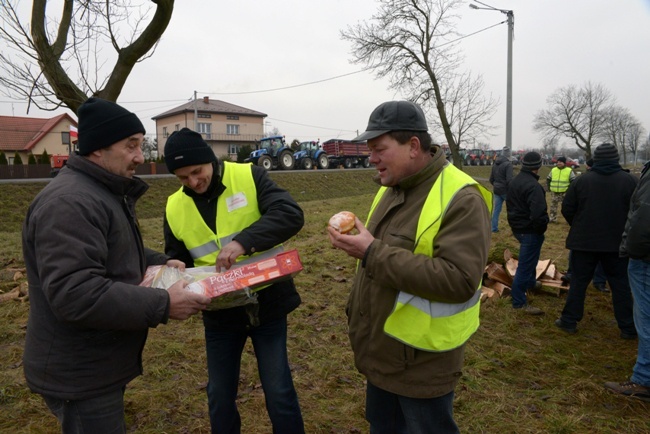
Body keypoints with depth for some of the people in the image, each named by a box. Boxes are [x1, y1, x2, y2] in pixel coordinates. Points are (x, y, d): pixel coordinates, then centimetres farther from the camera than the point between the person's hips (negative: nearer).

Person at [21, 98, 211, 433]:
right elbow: (74, 294, -33)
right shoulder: (69, 203, -26)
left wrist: (161, 263, 3)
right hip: (79, 375, -10)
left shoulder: (107, 193, 10)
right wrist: (163, 305, -31)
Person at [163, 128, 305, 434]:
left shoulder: (249, 177, -10)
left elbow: (291, 215, -24)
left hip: (267, 303, -3)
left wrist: (243, 241, -37)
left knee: (279, 392, 8)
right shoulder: (175, 208, 0)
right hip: (220, 313, 4)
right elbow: (177, 262, 11)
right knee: (220, 396, 18)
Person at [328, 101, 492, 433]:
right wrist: (357, 314, 17)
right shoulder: (391, 188, 5)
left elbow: (459, 280, -30)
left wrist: (373, 253, -29)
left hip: (421, 363, -8)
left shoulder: (461, 199, -21)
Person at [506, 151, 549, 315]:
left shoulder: (515, 181, 7)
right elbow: (538, 213, -29)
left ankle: (530, 282, 51)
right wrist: (542, 228, -12)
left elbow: (510, 204, 16)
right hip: (530, 231, -10)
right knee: (526, 264, -2)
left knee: (529, 258, 30)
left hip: (517, 227, 10)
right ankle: (519, 302, 5)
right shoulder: (533, 185, -24)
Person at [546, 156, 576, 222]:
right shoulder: (553, 170, 7)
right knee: (553, 206, 8)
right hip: (554, 193, 3)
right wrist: (549, 187, 10)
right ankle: (552, 219, 18)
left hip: (565, 193, -3)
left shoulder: (569, 171, -2)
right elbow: (548, 179, 18)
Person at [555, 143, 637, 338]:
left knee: (578, 282, 8)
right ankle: (628, 328, 18)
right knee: (620, 284, 11)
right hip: (617, 242, 0)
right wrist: (626, 231, 15)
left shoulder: (581, 180, -6)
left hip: (584, 241, 0)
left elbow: (567, 209, -3)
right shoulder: (629, 180, -6)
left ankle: (569, 321, 14)